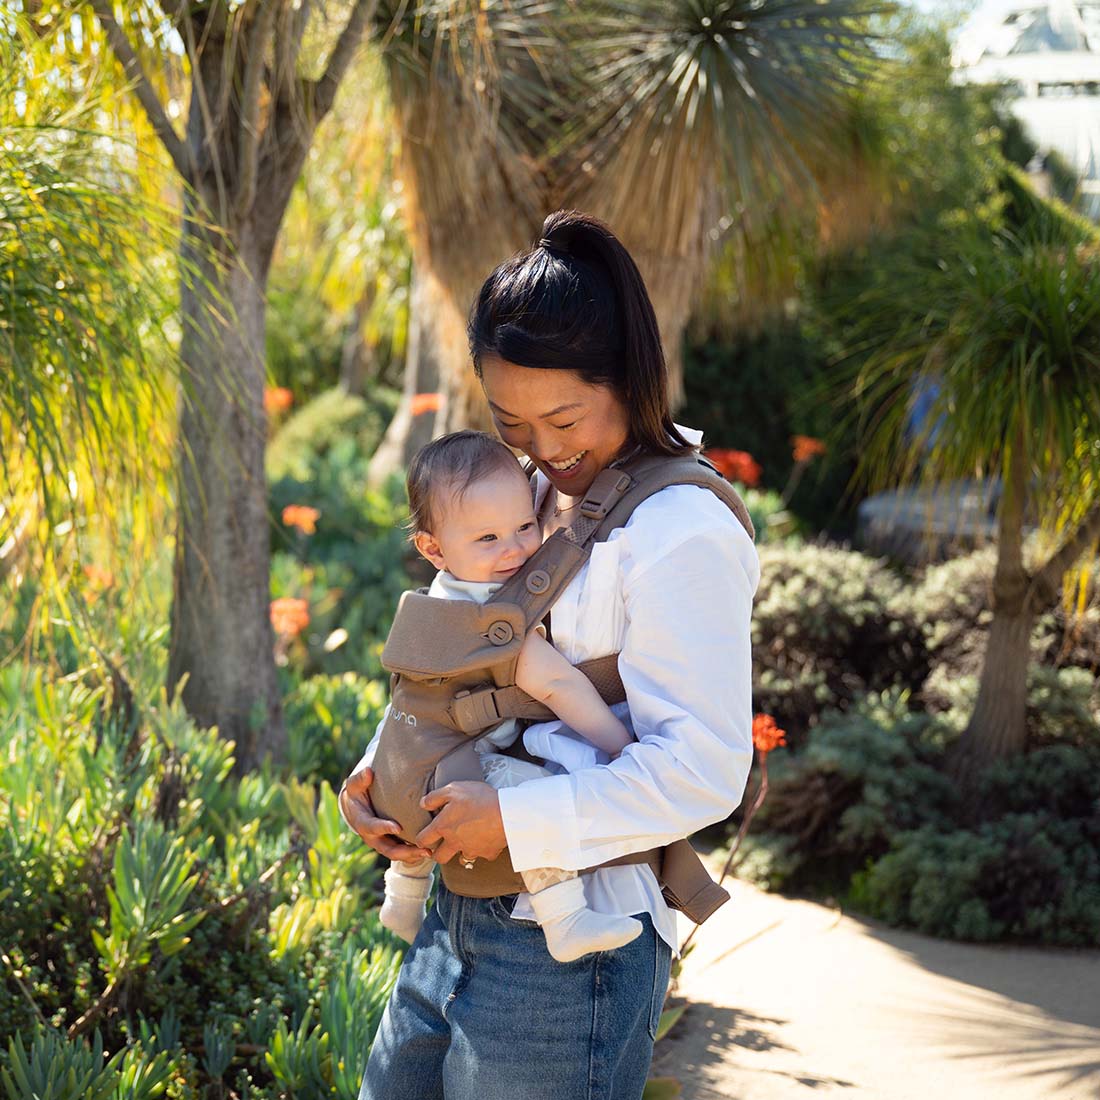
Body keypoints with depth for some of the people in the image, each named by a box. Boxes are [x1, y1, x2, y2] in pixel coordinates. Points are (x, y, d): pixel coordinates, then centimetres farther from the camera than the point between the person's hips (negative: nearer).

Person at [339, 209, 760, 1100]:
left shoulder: (681, 534, -16)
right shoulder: (525, 495, 11)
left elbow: (702, 772, -22)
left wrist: (514, 819, -22)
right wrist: (380, 768, 3)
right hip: (456, 924, 8)